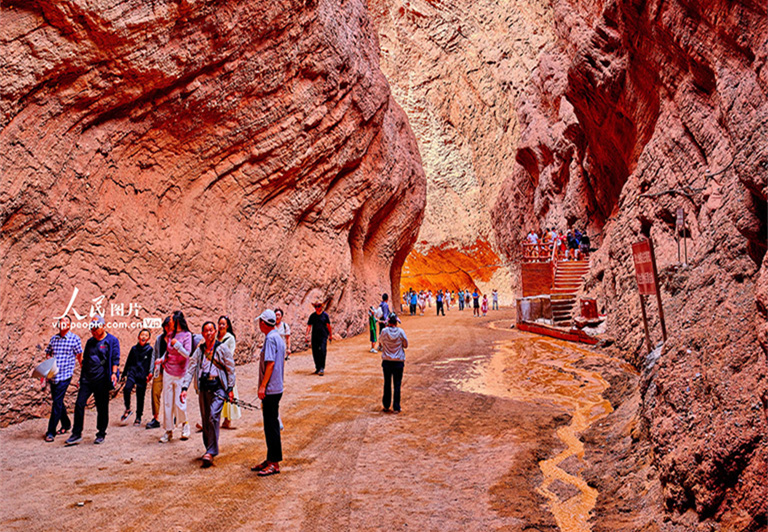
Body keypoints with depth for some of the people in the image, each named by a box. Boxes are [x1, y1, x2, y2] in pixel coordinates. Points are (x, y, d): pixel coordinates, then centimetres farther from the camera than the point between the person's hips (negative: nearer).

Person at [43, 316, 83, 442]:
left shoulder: (74, 338, -4)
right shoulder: (53, 338, 9)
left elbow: (79, 356, 2)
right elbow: (48, 354, 17)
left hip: (65, 375, -5)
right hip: (52, 375, 5)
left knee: (57, 402, -7)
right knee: (56, 402, 14)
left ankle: (51, 432, 0)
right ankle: (66, 424, 31)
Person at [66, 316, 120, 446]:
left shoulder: (112, 341, -2)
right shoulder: (90, 341, 15)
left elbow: (115, 359, -7)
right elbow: (85, 359, 22)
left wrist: (113, 373, -20)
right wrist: (82, 375, 18)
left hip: (102, 380, -5)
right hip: (87, 379, 5)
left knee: (102, 408, 3)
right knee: (79, 404, -3)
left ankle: (101, 434, 15)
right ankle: (77, 434, 8)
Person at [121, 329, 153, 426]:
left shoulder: (150, 350, -1)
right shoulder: (134, 349, 8)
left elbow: (151, 364, 2)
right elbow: (128, 362, 17)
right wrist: (124, 374, 18)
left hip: (142, 376, -2)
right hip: (132, 373, 2)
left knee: (140, 397, 4)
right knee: (127, 389, -24)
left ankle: (138, 417, 20)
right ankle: (128, 409, -2)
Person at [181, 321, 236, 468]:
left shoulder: (222, 348, 1)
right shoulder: (199, 350, 11)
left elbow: (230, 369, 1)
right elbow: (190, 369, 7)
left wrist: (230, 389, -3)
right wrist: (184, 388, -4)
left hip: (218, 388, -4)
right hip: (203, 388, 4)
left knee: (213, 417, -16)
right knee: (205, 420, 9)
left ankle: (211, 452, -13)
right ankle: (209, 449, 24)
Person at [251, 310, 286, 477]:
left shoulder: (270, 339, -15)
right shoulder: (278, 337, 14)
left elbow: (270, 363, -22)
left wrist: (263, 386, -22)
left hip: (270, 389, -10)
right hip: (275, 389, 10)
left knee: (271, 426, -4)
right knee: (271, 425, 16)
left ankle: (274, 463, 3)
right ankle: (271, 459, 25)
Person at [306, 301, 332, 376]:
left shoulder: (325, 315, 3)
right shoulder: (312, 316, 9)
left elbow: (328, 325, 6)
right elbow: (309, 326, 7)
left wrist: (330, 335, 7)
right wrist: (307, 335, -5)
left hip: (323, 336, -3)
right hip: (314, 336, 3)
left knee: (322, 351, -14)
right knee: (315, 352, 5)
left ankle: (322, 368, -10)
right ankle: (318, 368, 18)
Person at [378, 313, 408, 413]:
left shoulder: (384, 331, -7)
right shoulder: (400, 332, -8)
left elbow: (380, 343, 9)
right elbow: (405, 345, 2)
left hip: (386, 361, 1)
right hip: (398, 361, -1)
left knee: (387, 383, 13)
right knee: (397, 384, 5)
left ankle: (386, 406, 21)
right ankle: (396, 408, 8)